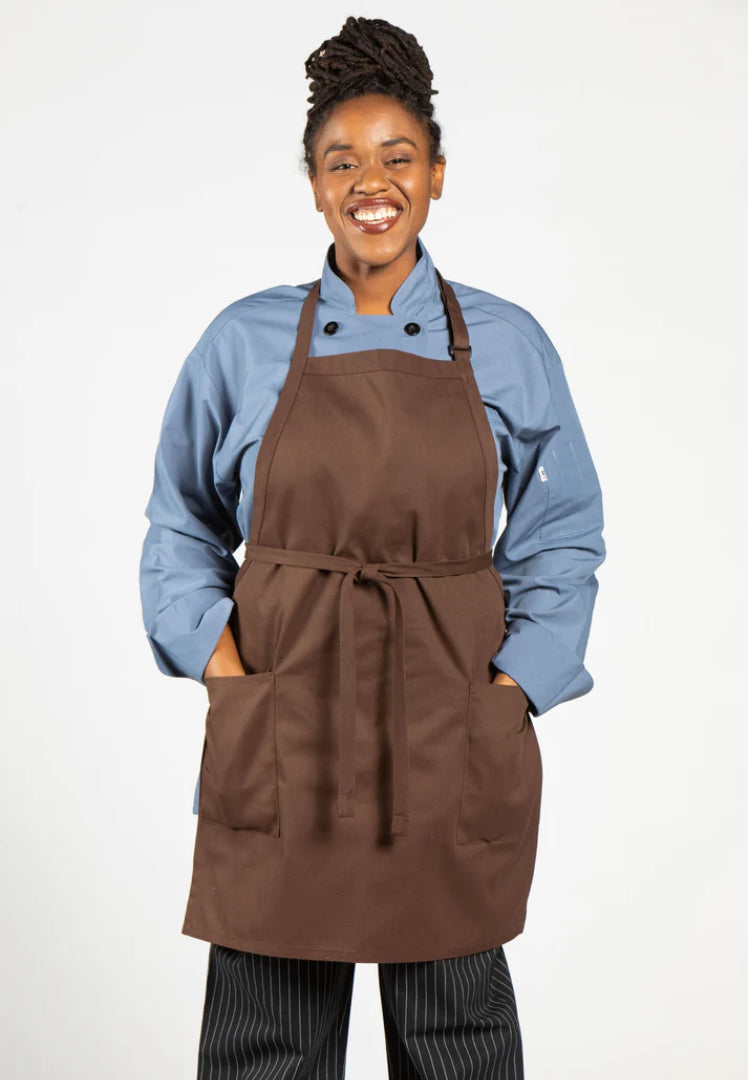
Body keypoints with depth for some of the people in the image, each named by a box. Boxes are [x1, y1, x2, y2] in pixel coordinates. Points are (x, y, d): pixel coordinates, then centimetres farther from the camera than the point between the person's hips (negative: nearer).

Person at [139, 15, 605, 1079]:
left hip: (450, 725, 0)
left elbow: (563, 538, 9)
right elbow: (180, 527, 12)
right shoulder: (245, 341, 4)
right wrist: (217, 655, -1)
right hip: (281, 718, 0)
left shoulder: (508, 344, 3)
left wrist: (516, 685, -3)